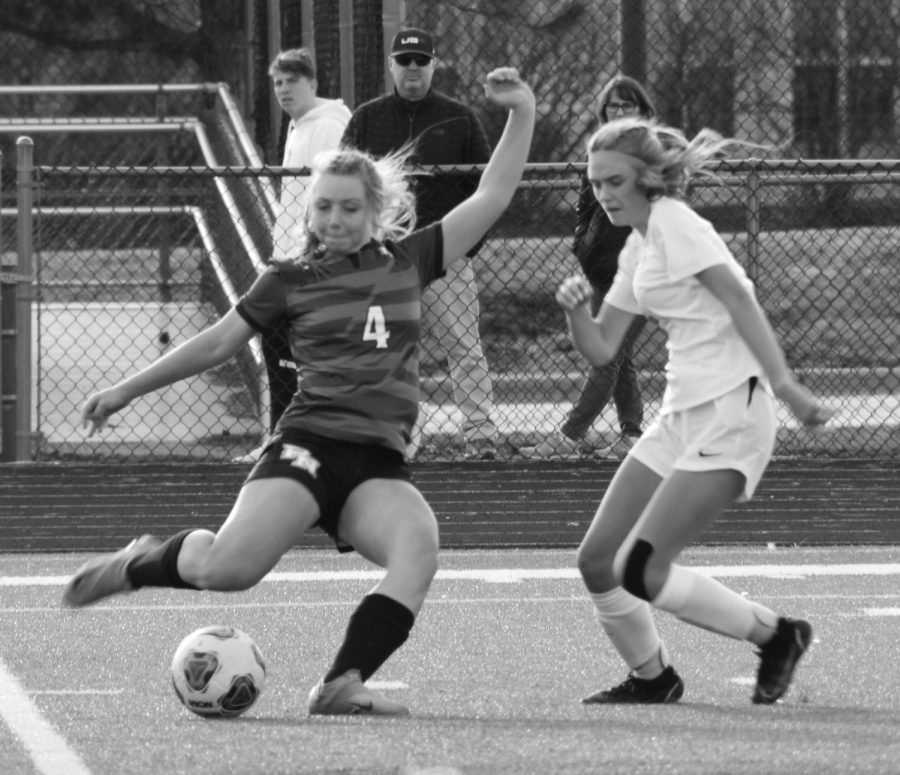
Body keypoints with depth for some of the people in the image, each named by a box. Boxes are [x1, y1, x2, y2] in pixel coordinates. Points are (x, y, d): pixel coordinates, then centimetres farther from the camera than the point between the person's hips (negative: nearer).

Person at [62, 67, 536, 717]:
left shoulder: (409, 262, 14)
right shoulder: (291, 280, 9)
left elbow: (493, 197, 12)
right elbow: (217, 344, 16)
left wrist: (522, 116, 2)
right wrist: (125, 391, 18)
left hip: (380, 463, 2)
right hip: (309, 445, -2)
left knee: (419, 546, -32)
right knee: (230, 568, -25)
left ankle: (342, 684, -34)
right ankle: (141, 563, 9)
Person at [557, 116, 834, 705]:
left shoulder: (674, 222, -8)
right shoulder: (638, 248, 18)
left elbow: (740, 300, -17)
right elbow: (601, 349, 19)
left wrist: (783, 383, -26)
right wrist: (576, 309, -3)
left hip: (730, 416, -9)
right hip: (681, 416, 9)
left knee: (641, 571, -14)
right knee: (598, 561, 6)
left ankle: (776, 635, 2)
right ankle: (651, 677, 24)